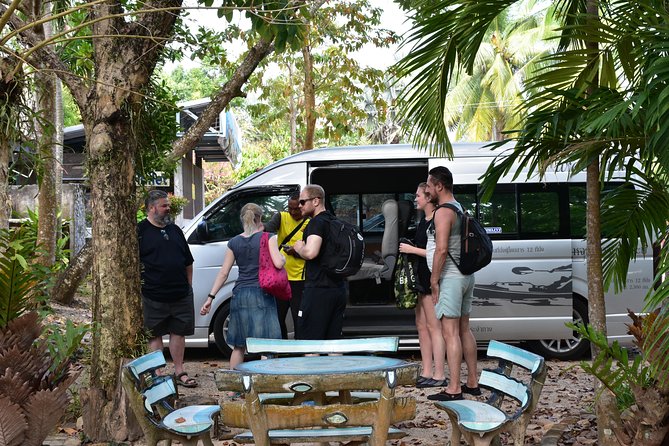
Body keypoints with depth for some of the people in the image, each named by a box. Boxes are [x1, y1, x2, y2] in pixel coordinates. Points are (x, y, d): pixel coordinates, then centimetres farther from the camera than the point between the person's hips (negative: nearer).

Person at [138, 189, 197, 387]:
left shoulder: (175, 230, 15)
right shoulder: (141, 231, -4)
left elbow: (188, 262, 21)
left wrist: (189, 286, 16)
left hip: (181, 295, 5)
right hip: (153, 296, -5)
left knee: (178, 333, 10)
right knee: (154, 335, 3)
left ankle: (179, 371, 19)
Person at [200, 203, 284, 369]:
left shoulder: (234, 242, 8)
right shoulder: (267, 238, -3)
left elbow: (223, 273, 7)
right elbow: (278, 263, -15)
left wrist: (210, 297, 10)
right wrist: (283, 257, 8)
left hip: (239, 295, 4)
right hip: (262, 294, -4)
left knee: (238, 346, 14)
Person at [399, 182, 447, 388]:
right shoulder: (423, 221, 17)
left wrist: (413, 250, -16)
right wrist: (408, 249, 13)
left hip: (432, 278, -10)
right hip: (421, 278, 10)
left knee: (433, 326, -7)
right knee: (422, 325, 12)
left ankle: (439, 375, -4)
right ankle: (426, 373, 17)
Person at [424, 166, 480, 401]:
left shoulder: (443, 212, -15)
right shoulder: (460, 209, 16)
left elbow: (441, 249, -22)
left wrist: (434, 280, -17)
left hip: (450, 277, -10)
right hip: (466, 276, 10)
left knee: (450, 333, -9)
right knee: (464, 329, 14)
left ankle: (454, 389, -10)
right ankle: (472, 382, 19)